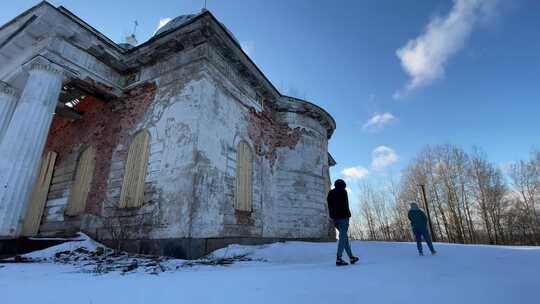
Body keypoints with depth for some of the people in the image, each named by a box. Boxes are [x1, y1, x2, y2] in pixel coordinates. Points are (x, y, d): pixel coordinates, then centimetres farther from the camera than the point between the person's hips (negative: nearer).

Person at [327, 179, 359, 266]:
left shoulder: (330, 193, 19)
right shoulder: (342, 191, -1)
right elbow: (345, 205, -12)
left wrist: (333, 218, 16)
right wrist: (348, 215, -11)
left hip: (335, 218, 7)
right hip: (343, 217, -7)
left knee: (344, 237, 15)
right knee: (343, 237, -7)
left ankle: (351, 257, 21)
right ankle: (339, 259, -13)